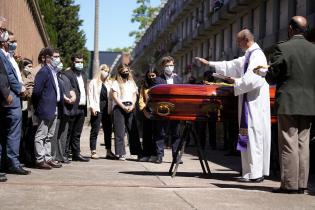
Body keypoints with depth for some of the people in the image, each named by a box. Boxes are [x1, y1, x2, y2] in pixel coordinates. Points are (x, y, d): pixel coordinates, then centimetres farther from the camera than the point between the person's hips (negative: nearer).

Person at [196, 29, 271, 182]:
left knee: (253, 136, -8)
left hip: (254, 104, -10)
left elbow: (253, 79, -22)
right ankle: (251, 172, 13)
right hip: (249, 102, 10)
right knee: (249, 136, 9)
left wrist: (235, 81, -8)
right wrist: (209, 63, 29)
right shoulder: (248, 56, 18)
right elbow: (231, 65, 27)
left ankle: (255, 174, -4)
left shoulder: (257, 55, -12)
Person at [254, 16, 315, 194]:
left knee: (289, 145, 0)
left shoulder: (282, 48, -9)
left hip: (288, 104, -5)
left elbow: (272, 78, -6)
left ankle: (290, 184, 2)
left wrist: (263, 72, 13)